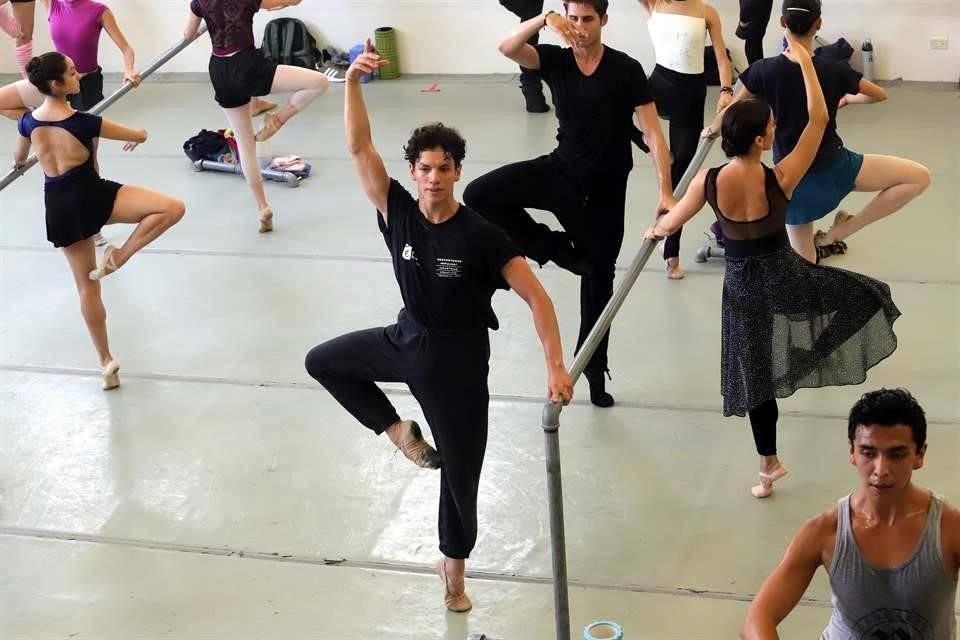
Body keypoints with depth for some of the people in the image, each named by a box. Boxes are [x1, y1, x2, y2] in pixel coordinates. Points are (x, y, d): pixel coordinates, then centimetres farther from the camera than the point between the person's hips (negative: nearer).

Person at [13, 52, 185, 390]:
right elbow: (141, 135, -4)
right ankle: (118, 257, -10)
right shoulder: (83, 122, -16)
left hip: (59, 207, 7)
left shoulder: (29, 121, 0)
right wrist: (133, 138, 21)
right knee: (173, 207, -15)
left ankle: (107, 363, 22)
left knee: (86, 286, 16)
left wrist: (19, 161, 49)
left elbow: (18, 159, 23)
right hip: (92, 196, -7)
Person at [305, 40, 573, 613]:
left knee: (460, 472, 9)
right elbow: (359, 146, -20)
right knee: (323, 362, 16)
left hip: (458, 357, -4)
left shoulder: (481, 236, -24)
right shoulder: (398, 213, -14)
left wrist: (556, 366, -32)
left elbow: (537, 296, -22)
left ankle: (454, 566, 34)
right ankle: (399, 431, 20)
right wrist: (354, 79, -34)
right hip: (407, 339, 4)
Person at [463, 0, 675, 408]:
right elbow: (507, 48, -23)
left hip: (605, 189, -2)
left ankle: (594, 371, 28)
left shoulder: (625, 69, -14)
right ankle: (556, 249, -3)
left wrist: (665, 192, -24)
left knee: (598, 279, 10)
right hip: (561, 172, 2)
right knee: (480, 195, -21)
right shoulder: (555, 59, -6)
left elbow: (652, 132, -16)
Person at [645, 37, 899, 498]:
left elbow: (671, 221, 1)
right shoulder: (781, 179, -23)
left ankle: (769, 467, 27)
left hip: (742, 286, 3)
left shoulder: (707, 182, -17)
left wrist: (654, 231, 25)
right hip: (786, 278, -2)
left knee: (757, 373, 16)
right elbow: (818, 119, -13)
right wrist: (804, 61, -5)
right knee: (863, 295, 24)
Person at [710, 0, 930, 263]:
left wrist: (712, 130, 28)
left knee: (804, 264, 14)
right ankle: (841, 230, 4)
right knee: (919, 177, 4)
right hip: (833, 167, -3)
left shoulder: (765, 70, -9)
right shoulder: (835, 71, -11)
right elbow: (880, 94, 7)